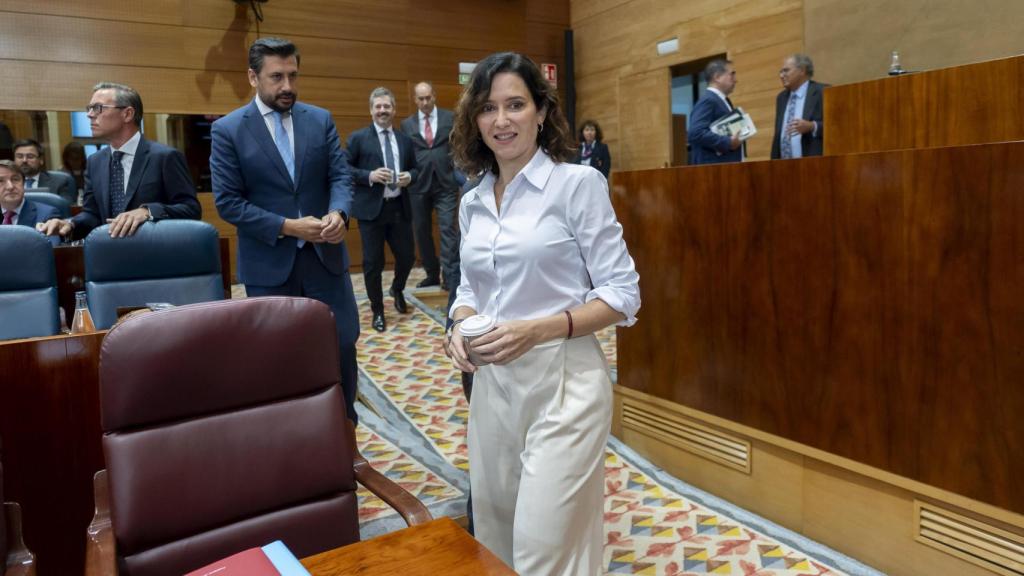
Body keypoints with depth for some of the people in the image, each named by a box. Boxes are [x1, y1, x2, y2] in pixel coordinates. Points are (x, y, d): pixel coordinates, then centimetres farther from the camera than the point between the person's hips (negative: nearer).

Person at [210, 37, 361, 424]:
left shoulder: (321, 120, 5)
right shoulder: (227, 130, -4)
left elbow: (340, 175, 2)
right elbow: (228, 202, -8)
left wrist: (339, 213, -20)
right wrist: (287, 227, -18)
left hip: (324, 255, 3)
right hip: (269, 264, -2)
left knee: (343, 345, 8)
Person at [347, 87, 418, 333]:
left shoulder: (405, 140, 12)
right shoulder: (358, 137, -1)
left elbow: (415, 169, 18)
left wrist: (409, 176, -5)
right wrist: (369, 176, -18)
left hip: (399, 208, 4)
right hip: (371, 209, -4)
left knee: (407, 255, 9)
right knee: (373, 262, 2)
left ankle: (397, 290, 41)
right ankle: (377, 311, 19)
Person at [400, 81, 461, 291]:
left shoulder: (450, 118, 5)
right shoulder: (407, 124, 9)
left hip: (446, 182, -2)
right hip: (419, 185, 3)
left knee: (448, 228, -10)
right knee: (422, 231, 9)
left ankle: (451, 276, -9)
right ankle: (432, 273, 23)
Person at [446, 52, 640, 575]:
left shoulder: (578, 184, -8)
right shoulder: (473, 202, 10)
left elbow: (622, 294, -9)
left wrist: (537, 329, -21)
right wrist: (460, 328, -4)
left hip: (562, 381, -6)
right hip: (491, 381, 6)